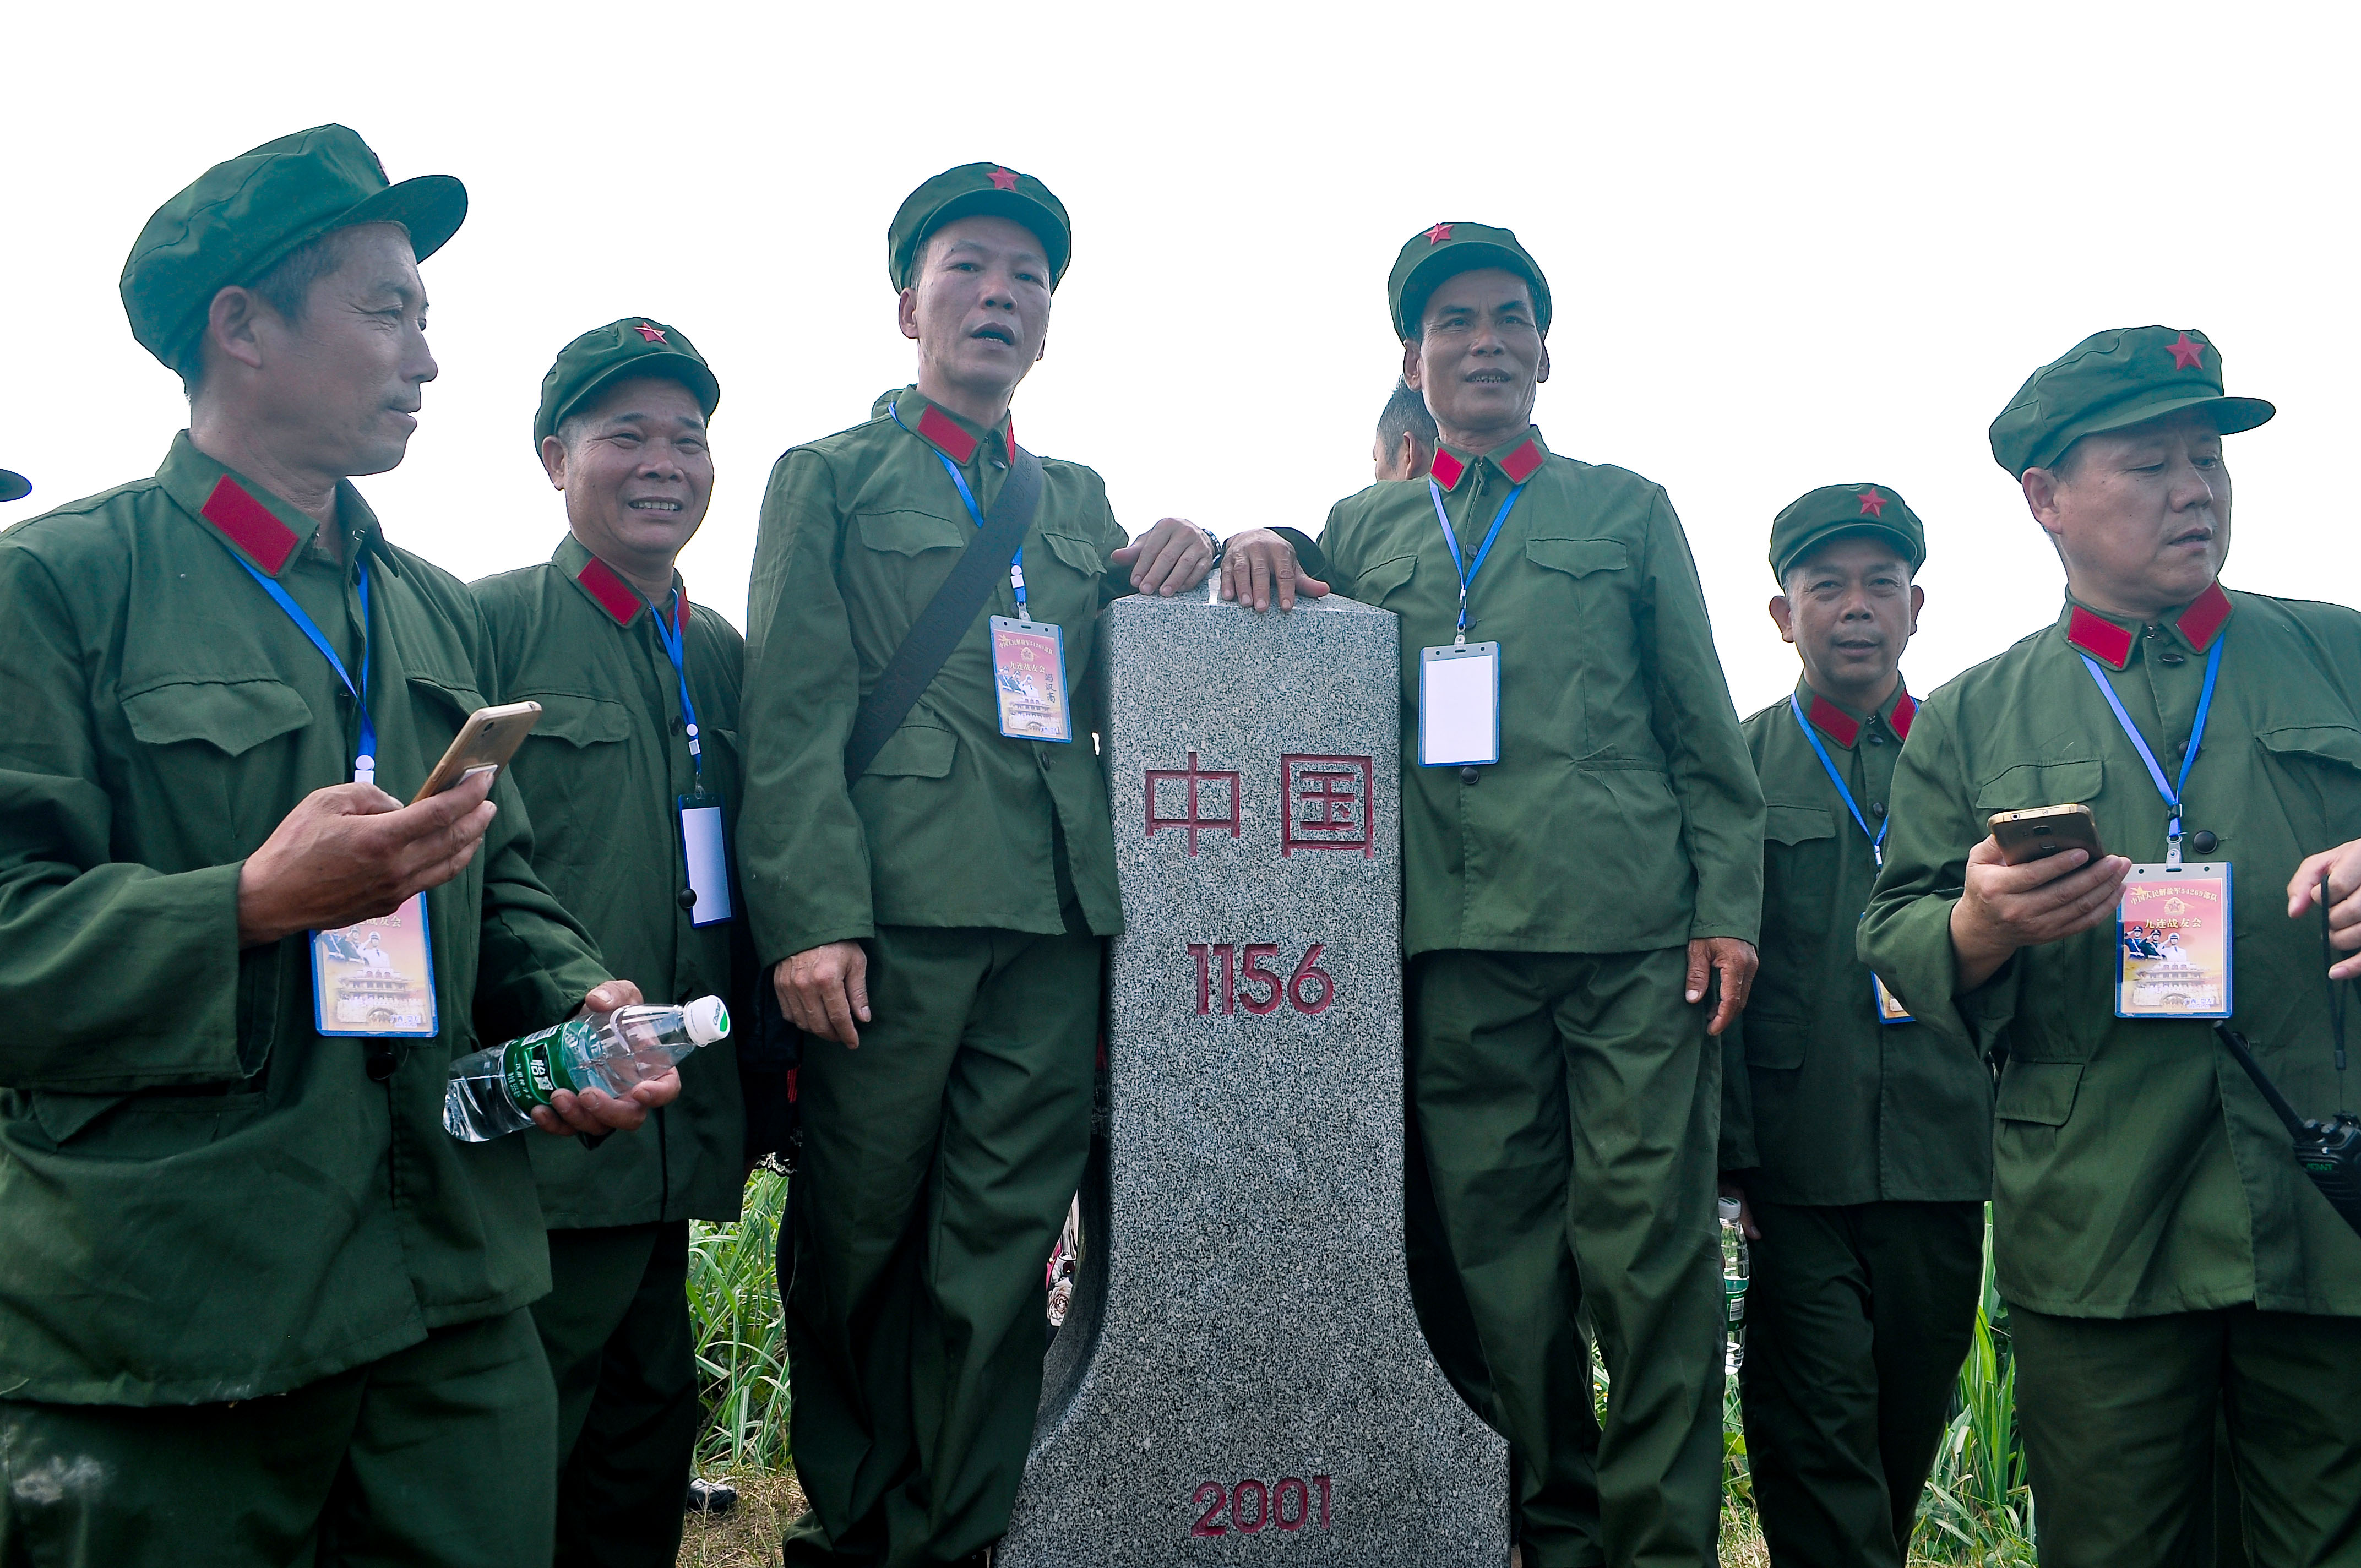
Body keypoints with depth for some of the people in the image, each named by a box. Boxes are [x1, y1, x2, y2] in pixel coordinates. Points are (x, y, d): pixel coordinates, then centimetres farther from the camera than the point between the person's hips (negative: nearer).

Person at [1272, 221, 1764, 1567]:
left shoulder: (1629, 512, 14)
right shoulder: (1362, 531, 18)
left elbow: (1704, 735, 10)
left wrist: (1729, 910, -1)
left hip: (1635, 934, -1)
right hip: (1458, 942, 2)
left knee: (1649, 1253, -2)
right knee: (1500, 1256, 6)